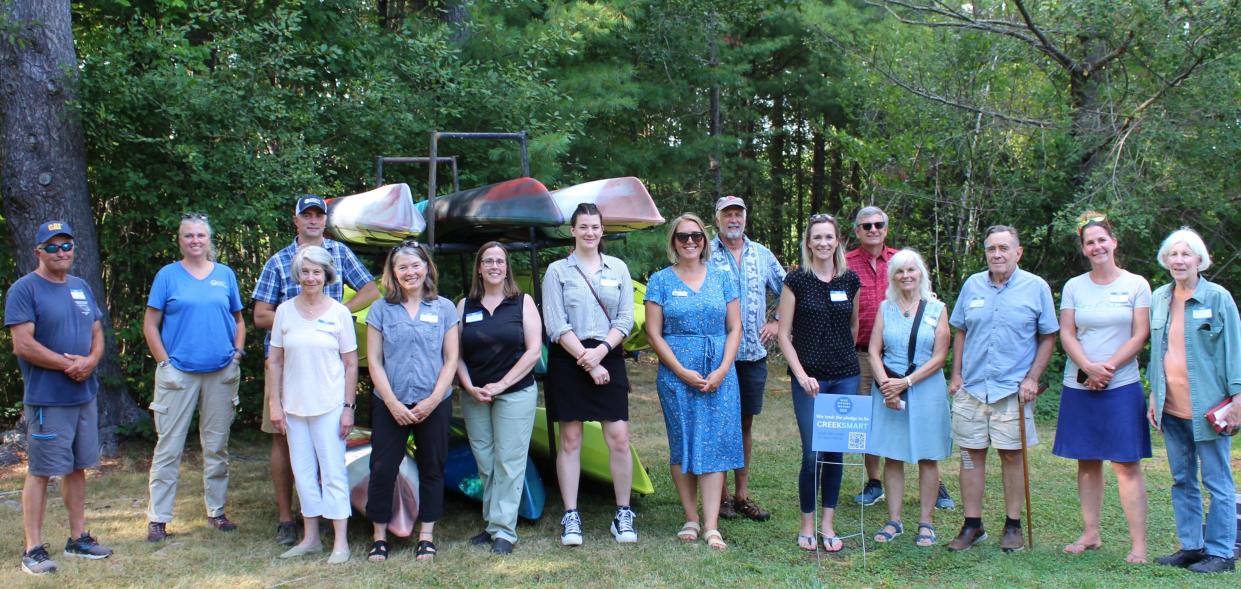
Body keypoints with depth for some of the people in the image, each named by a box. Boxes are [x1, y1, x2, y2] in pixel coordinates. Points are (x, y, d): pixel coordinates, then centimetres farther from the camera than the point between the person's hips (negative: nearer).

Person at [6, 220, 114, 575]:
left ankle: (78, 538, 23)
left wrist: (91, 361, -7)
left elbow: (97, 333, 14)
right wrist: (68, 364, -16)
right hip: (46, 399, -7)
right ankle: (33, 550, 5)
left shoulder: (81, 287, 13)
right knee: (41, 472, -2)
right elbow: (22, 345, -16)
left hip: (84, 395, 7)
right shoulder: (24, 289, -9)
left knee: (77, 467, 13)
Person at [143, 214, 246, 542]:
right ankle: (157, 518, 4)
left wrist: (237, 354, 3)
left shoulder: (225, 275, 10)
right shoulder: (168, 275, 2)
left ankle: (217, 511, 20)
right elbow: (150, 324, 2)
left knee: (217, 446, 10)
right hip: (179, 373, -3)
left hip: (221, 373, 3)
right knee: (169, 447, -2)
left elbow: (238, 320, 17)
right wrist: (164, 362, -6)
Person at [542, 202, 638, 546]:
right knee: (570, 440, 2)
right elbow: (556, 326, -4)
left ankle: (623, 515, 9)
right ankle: (570, 517, 9)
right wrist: (587, 362, -12)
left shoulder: (618, 268, 10)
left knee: (619, 438, -2)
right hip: (568, 360, -2)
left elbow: (625, 320, 5)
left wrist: (601, 350, -12)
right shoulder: (557, 271, 3)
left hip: (609, 359, 2)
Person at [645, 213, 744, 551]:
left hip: (719, 376, 1)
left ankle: (711, 527, -4)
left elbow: (735, 329, 7)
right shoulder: (661, 281, 4)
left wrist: (722, 371, -7)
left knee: (715, 446, -4)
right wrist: (683, 372, -10)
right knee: (682, 446, 3)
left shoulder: (721, 279, 9)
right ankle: (691, 519, 15)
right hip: (676, 375, -1)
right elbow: (653, 334, -1)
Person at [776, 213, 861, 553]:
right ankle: (807, 524, 12)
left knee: (836, 451, 7)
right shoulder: (797, 280, -4)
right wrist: (802, 375, -12)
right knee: (812, 453, -3)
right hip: (809, 378, -3)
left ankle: (828, 524, 17)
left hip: (845, 377, 3)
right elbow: (784, 334, -4)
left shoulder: (850, 280, 6)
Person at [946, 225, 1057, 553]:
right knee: (971, 454, 5)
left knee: (1012, 455, 3)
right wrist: (956, 374, 6)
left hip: (1013, 390, -3)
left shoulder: (1036, 288, -1)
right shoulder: (972, 285, 7)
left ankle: (1013, 526, 16)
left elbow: (1048, 337, 2)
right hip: (971, 387, 3)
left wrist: (1032, 378, -7)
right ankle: (972, 525, 13)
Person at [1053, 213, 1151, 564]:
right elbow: (1066, 334, 2)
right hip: (1079, 387, 3)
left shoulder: (1136, 285, 2)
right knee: (1087, 461, 8)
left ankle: (1139, 544, -4)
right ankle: (1090, 534, 17)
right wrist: (1089, 368, -13)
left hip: (1122, 387, -3)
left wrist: (1107, 368, -12)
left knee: (1127, 464, -6)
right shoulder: (1073, 286, 8)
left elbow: (1140, 335, -3)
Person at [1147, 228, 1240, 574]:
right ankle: (1191, 546, 21)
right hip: (1171, 408, 6)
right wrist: (1154, 396, 13)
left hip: (1207, 408, -5)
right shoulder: (1159, 298, 10)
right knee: (1182, 481, 11)